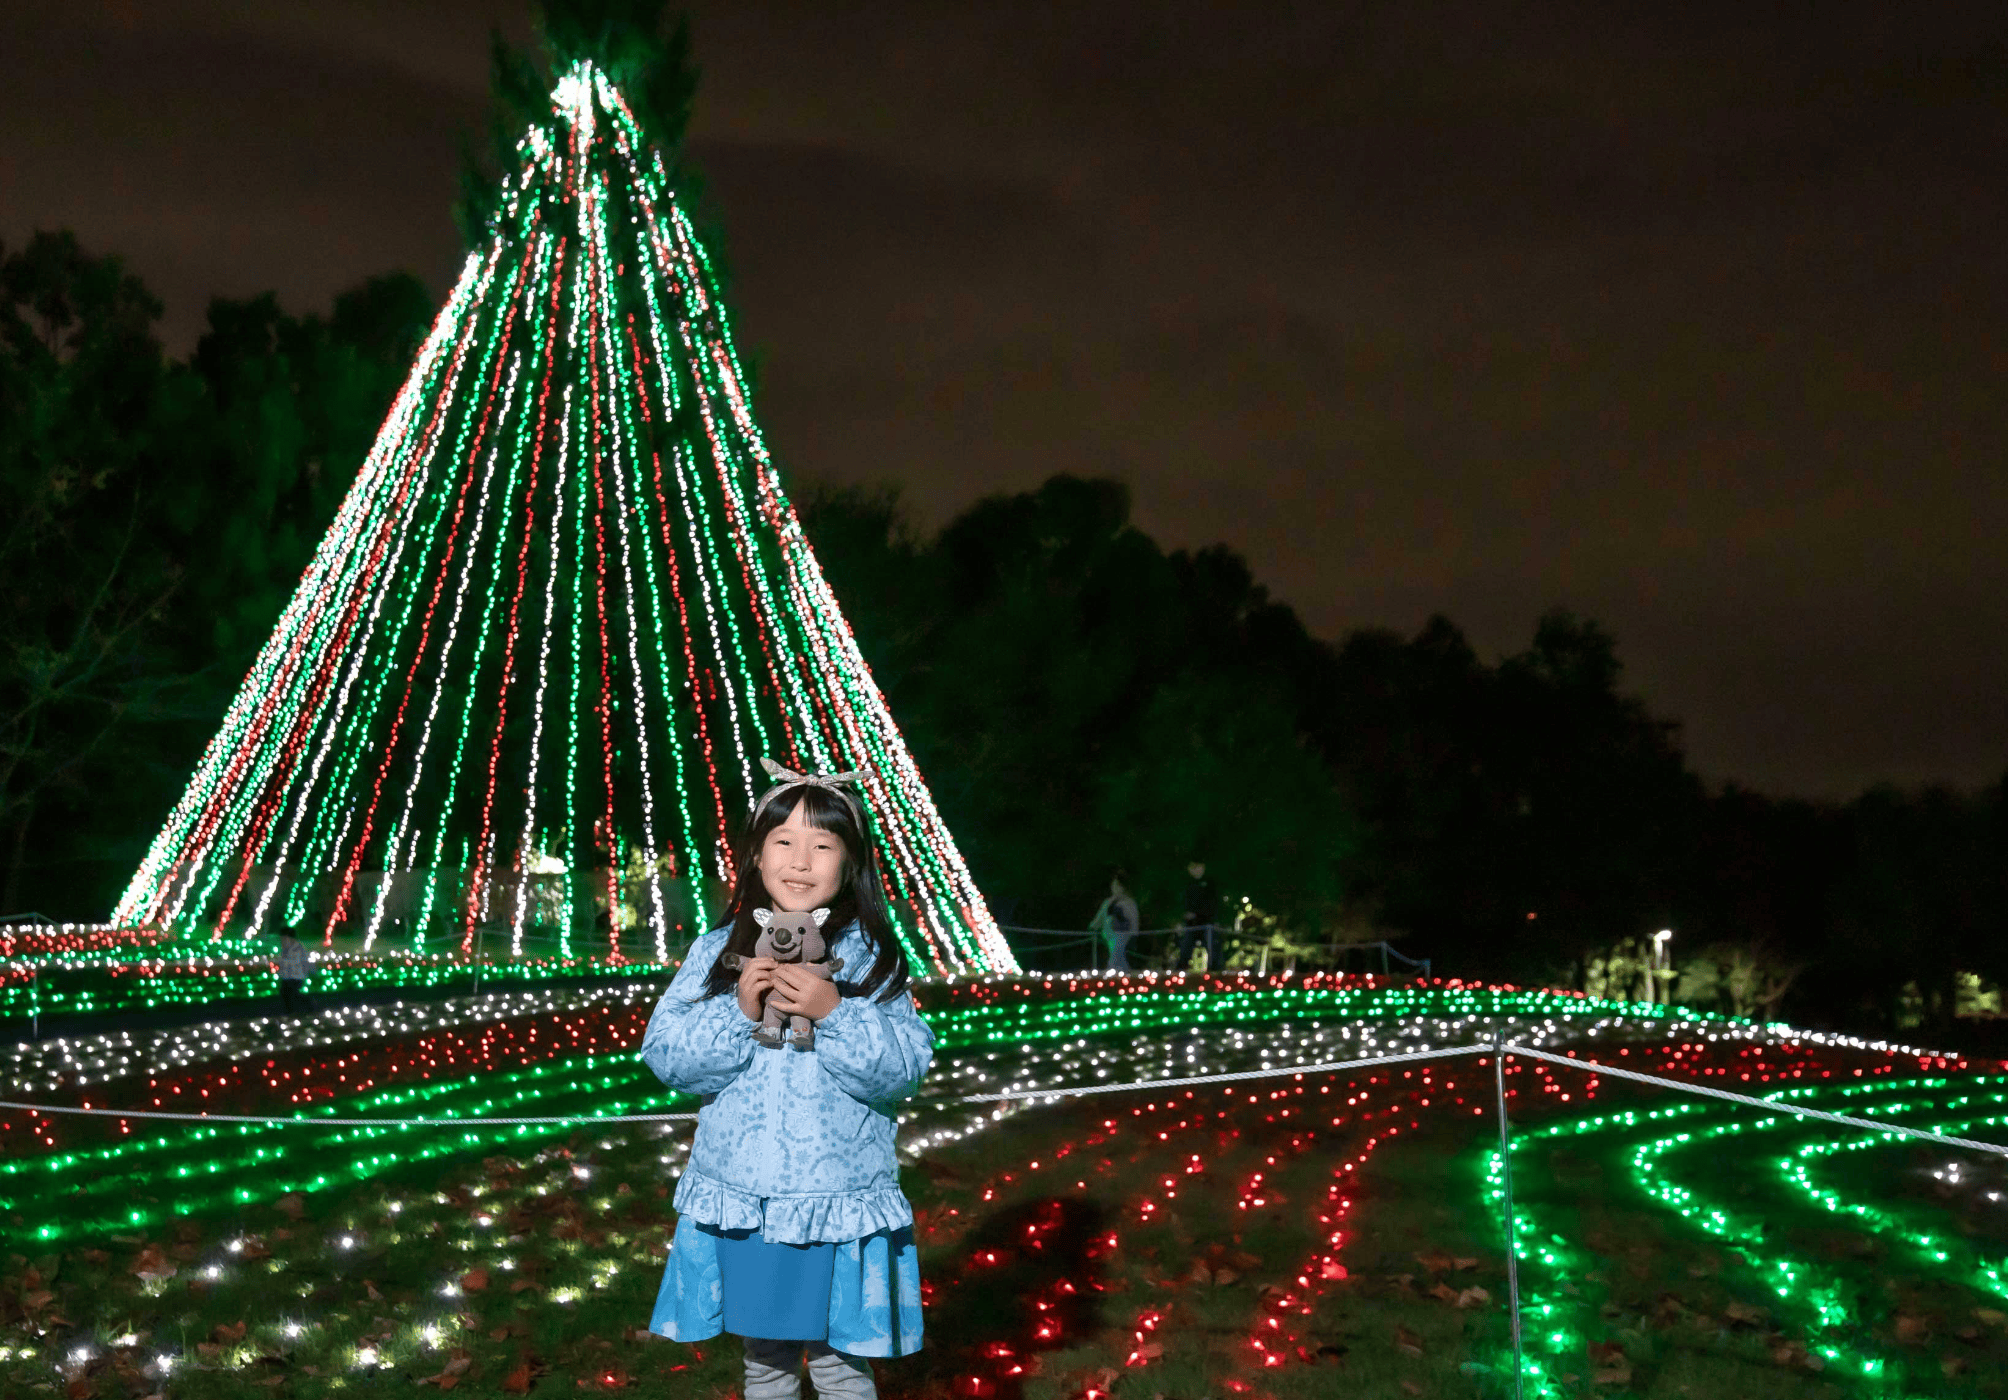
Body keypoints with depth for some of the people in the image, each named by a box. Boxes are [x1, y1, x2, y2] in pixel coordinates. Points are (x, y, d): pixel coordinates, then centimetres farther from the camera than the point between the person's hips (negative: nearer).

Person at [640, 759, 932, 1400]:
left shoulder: (872, 959, -3)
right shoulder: (718, 951, 1)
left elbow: (904, 1068, -11)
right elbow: (664, 1053, -4)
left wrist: (833, 1011, -24)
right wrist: (739, 1010, -18)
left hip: (838, 1201, -2)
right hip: (741, 1198, 2)